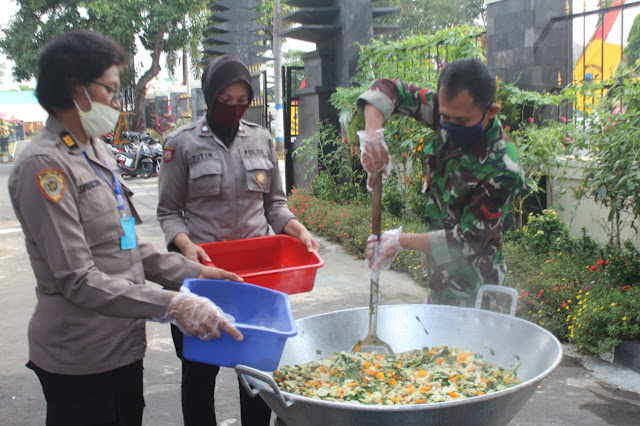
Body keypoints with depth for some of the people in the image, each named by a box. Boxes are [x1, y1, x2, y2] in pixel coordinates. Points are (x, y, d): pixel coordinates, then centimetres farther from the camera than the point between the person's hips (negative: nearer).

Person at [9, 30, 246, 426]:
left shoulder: (97, 151, 10)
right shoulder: (44, 166, -17)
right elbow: (78, 280, -22)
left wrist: (193, 272, 6)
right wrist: (171, 305, -27)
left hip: (124, 346, 8)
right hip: (81, 361, -8)